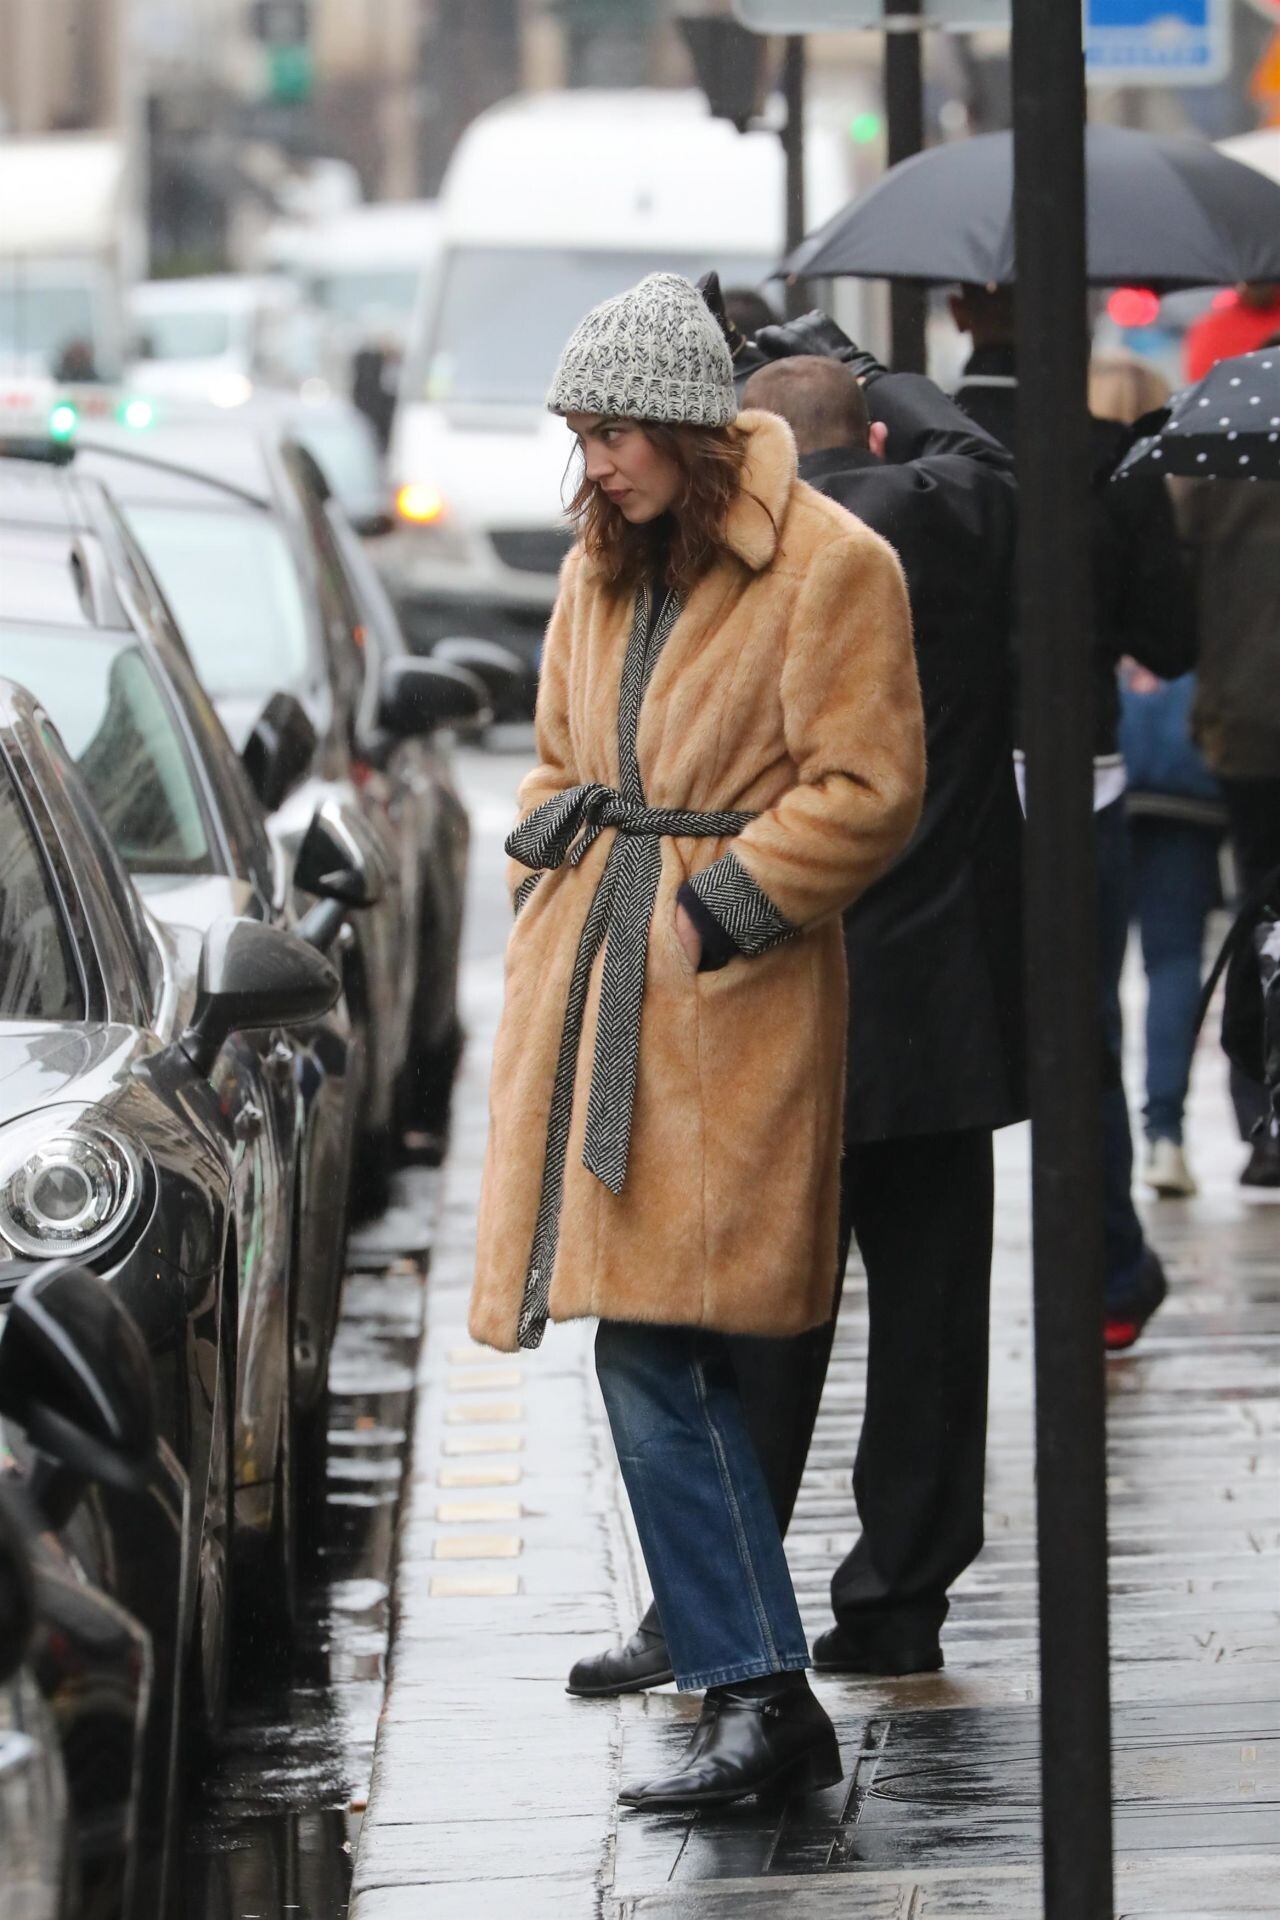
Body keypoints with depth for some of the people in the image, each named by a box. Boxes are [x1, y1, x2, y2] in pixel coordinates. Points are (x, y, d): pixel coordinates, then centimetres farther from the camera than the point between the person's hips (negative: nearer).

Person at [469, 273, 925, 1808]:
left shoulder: (827, 566, -7)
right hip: (591, 975, 8)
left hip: (730, 993, -8)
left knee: (658, 1344, -14)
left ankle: (758, 1693, -11)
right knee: (648, 1348, 4)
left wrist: (729, 899, -14)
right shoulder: (602, 569, 17)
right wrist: (549, 852, 9)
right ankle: (748, 1674, 10)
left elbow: (866, 789, -10)